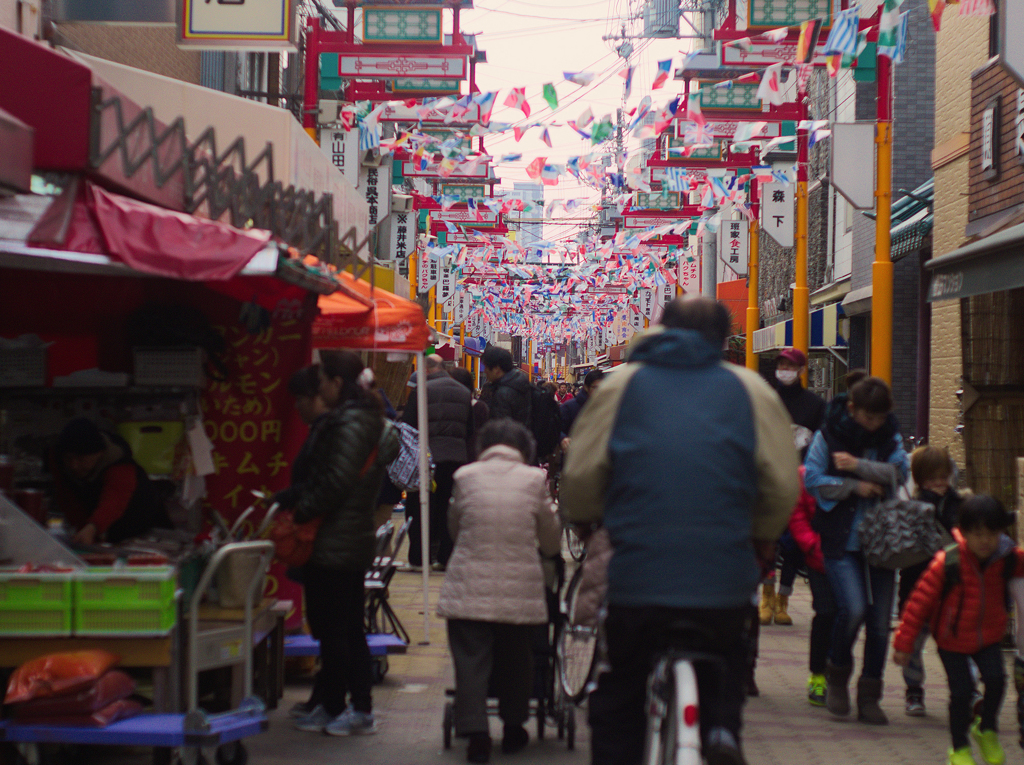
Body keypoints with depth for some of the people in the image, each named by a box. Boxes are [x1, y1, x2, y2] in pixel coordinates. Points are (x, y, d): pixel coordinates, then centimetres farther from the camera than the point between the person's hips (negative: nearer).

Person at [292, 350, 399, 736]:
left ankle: (333, 708, 5)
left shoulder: (350, 424, -17)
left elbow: (335, 483, -22)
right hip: (357, 540, 10)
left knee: (331, 628, -1)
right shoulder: (370, 420, 13)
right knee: (350, 628, 14)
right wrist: (294, 498, 14)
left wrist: (302, 511, -11)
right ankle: (361, 708, 19)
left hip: (334, 543, -10)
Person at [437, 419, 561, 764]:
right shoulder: (534, 479, -1)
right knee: (515, 660, 17)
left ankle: (477, 734, -3)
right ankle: (513, 729, 28)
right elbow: (552, 543, 7)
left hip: (469, 589, -1)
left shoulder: (465, 476, 1)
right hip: (520, 590, 1)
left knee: (471, 660, 4)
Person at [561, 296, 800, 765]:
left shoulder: (622, 383, 7)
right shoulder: (751, 389, 7)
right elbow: (784, 484, 5)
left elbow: (581, 474, 5)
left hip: (637, 575, 0)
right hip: (725, 580, 1)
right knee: (726, 658, 27)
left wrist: (583, 519, 26)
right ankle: (722, 726, 1)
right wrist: (764, 537, 24)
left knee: (619, 697, 16)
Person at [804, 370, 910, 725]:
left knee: (880, 617, 0)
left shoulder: (890, 435, 5)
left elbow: (900, 472, -9)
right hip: (841, 537, -3)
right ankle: (837, 676, 10)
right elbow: (812, 479, -8)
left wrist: (858, 466, -19)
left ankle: (869, 696, 13)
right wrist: (855, 486, -14)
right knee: (854, 609, -18)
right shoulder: (828, 434, -4)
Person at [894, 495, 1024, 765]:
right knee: (962, 691, -6)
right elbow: (920, 600, -15)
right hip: (952, 640, -3)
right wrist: (904, 643, -14)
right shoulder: (947, 562, -21)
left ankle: (987, 731, 15)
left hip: (988, 636, 3)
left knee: (996, 680, -14)